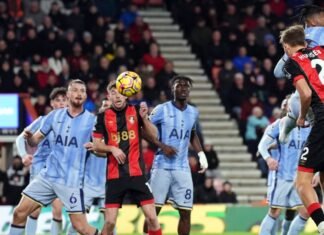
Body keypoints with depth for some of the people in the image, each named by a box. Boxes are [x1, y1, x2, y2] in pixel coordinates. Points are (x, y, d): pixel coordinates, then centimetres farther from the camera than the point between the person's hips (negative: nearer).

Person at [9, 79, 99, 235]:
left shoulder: (91, 120, -5)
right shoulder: (55, 116, 5)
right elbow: (36, 140, 10)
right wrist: (29, 137, -12)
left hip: (72, 181, -4)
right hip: (48, 176, 4)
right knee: (20, 212, 2)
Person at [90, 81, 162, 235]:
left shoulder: (136, 111, 4)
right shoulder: (103, 116, 3)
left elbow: (154, 136, 2)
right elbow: (96, 145, 5)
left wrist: (144, 118, -14)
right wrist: (112, 148, -13)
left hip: (137, 172, 0)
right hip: (114, 175, 0)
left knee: (152, 218, -4)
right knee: (110, 221, -3)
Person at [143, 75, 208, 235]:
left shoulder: (193, 112, 10)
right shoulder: (162, 110, -5)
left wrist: (201, 154, 12)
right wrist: (162, 146, -14)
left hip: (182, 168, 4)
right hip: (162, 167, -4)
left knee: (185, 212, 2)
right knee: (153, 210, -3)